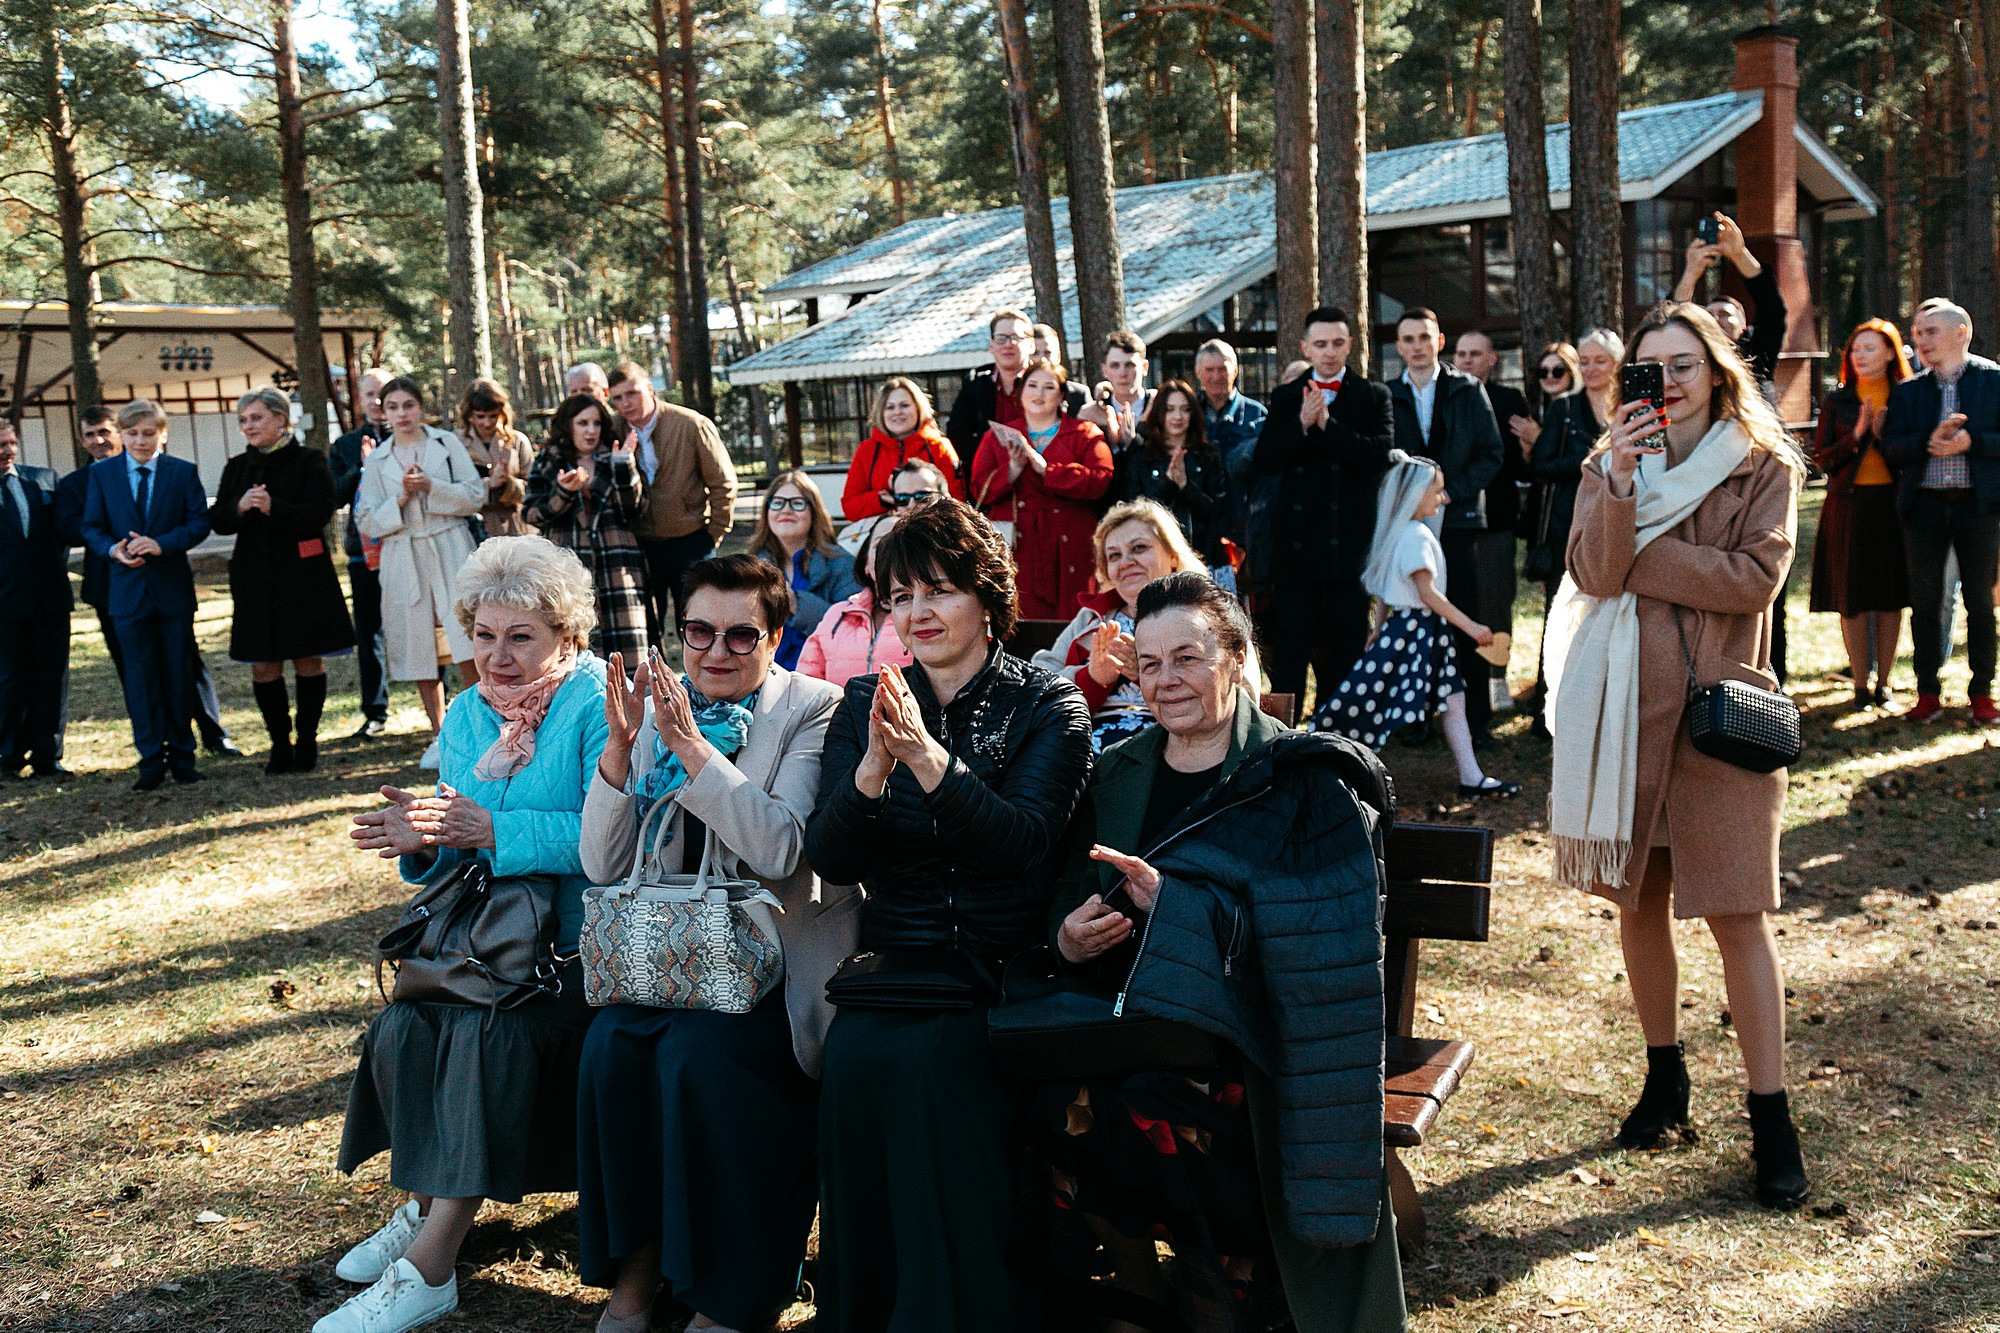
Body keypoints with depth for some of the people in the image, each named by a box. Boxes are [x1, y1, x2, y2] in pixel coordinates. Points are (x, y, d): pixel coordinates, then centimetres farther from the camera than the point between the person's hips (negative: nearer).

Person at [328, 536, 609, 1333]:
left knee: (491, 1029, -28)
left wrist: (494, 832, -22)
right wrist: (423, 842, -8)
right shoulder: (466, 715, 14)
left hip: (579, 947, -6)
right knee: (402, 1027, -19)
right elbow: (454, 864, 15)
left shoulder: (598, 704, -8)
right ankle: (421, 1207, 2)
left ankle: (427, 1268, -18)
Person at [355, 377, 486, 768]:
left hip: (451, 551, -2)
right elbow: (366, 522, 6)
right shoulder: (377, 460, 10)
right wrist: (400, 498, -8)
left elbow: (476, 495, -1)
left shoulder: (447, 443, 7)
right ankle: (440, 738, 16)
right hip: (404, 559, 2)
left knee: (467, 647, -11)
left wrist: (430, 486, -12)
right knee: (420, 653, 5)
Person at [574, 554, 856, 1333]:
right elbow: (603, 868, 3)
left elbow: (781, 849, -18)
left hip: (777, 954, -4)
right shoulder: (655, 711, 8)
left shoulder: (814, 709, -4)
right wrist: (618, 748, -11)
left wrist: (692, 747, -21)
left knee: (697, 1052, -28)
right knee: (610, 1043, -23)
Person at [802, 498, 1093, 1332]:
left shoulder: (1048, 707, 3)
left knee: (929, 1059, -30)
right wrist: (873, 770, -18)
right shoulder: (864, 705, 12)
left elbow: (1025, 841, -13)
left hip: (1007, 973, -3)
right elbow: (829, 859, 1)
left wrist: (929, 759, -26)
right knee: (858, 1055, -26)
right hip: (896, 965, 3)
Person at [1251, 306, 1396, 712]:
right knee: (1289, 639, 4)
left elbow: (1380, 455, -12)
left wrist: (1327, 424, -18)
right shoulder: (1285, 397, 8)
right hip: (1297, 538, 1)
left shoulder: (1372, 396, 3)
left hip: (1350, 539, -1)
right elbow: (1265, 461, -3)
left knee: (1348, 640, 7)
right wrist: (1301, 425, -17)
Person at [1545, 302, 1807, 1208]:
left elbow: (1755, 578, -11)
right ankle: (1664, 1077, 28)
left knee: (1736, 912, -5)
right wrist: (1620, 479, -18)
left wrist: (1636, 562, -10)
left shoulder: (1764, 467, 3)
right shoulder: (1609, 466, 10)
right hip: (1628, 706, 3)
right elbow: (1592, 571, -7)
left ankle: (1771, 1115, 5)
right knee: (1639, 900, 11)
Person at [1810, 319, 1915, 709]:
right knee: (1852, 597, 0)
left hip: (1893, 503, 0)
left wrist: (1884, 435, -13)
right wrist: (1856, 436, -12)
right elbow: (1820, 458, 1)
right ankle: (1860, 684, 8)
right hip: (1849, 505, 0)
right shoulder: (1837, 402, 5)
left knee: (1891, 594, 4)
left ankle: (1883, 681, 14)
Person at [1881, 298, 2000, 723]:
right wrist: (1928, 442, -16)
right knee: (1924, 601, 4)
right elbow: (1891, 448, 1)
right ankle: (1928, 693, 12)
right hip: (1924, 505, 2)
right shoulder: (1907, 391, 10)